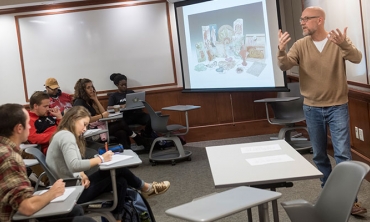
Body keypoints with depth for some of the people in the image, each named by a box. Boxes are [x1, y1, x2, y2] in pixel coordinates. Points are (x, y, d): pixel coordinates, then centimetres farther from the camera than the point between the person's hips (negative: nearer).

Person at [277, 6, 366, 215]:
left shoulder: (339, 40, -8)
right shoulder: (301, 45, -2)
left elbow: (357, 58, -24)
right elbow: (285, 65, -14)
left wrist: (344, 45, -45)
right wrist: (281, 50, -36)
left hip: (338, 106, -2)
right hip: (312, 108, 3)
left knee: (343, 153, -4)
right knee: (319, 155, 10)